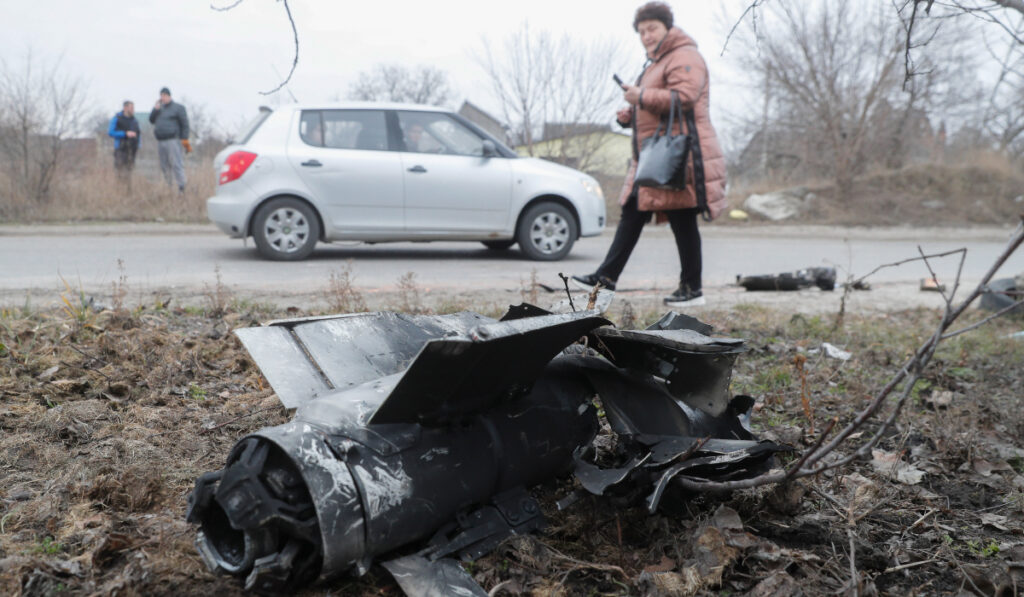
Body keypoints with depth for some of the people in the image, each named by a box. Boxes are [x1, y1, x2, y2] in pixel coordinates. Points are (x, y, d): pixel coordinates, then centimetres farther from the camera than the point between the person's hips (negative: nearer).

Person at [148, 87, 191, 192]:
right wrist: (156, 108, 0)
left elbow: (185, 124, -6)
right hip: (161, 142, 7)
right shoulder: (159, 108, 20)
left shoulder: (178, 108, 1)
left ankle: (181, 187, -15)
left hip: (173, 141, -7)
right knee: (164, 167, 8)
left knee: (177, 165, -12)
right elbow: (151, 120, 12)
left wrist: (184, 140, -14)